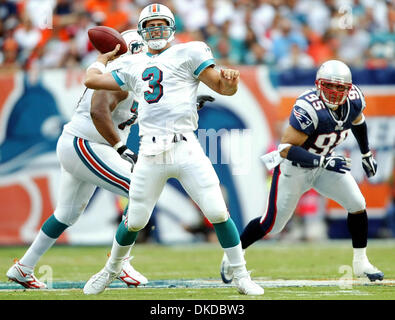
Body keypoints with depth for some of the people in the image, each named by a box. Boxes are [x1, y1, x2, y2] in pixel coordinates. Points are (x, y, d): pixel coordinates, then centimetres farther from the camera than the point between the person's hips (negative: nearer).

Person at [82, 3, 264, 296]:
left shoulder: (188, 53, 7)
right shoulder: (134, 67, 19)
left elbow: (223, 88, 1)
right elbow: (92, 79, 25)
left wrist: (230, 80, -21)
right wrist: (105, 57, 38)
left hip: (185, 148, -3)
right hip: (150, 154, 3)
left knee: (218, 213, -10)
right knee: (135, 221, 5)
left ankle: (242, 277, 1)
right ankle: (111, 270, 29)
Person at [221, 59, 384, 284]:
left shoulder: (354, 98, -14)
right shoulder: (309, 108, -35)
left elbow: (358, 121, 13)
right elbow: (286, 148, -36)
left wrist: (367, 154, 20)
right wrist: (322, 162, -44)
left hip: (325, 161, 6)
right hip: (295, 166, -6)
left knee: (358, 205, -5)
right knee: (272, 224, 0)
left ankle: (360, 263, 12)